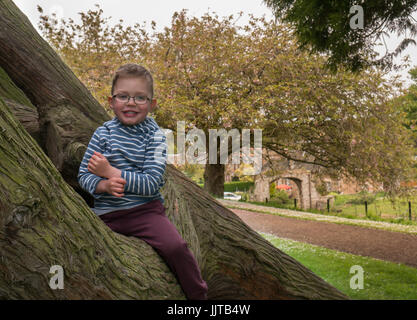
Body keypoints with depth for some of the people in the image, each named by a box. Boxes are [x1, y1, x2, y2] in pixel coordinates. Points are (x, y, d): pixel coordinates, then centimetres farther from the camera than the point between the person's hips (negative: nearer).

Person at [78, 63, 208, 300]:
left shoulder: (155, 136, -4)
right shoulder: (103, 133, 2)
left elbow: (151, 184, -14)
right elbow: (84, 176, 2)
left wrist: (111, 171, -16)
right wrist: (104, 185, -20)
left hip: (145, 209, -2)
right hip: (107, 213, 3)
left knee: (175, 246, -22)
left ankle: (199, 294, 0)